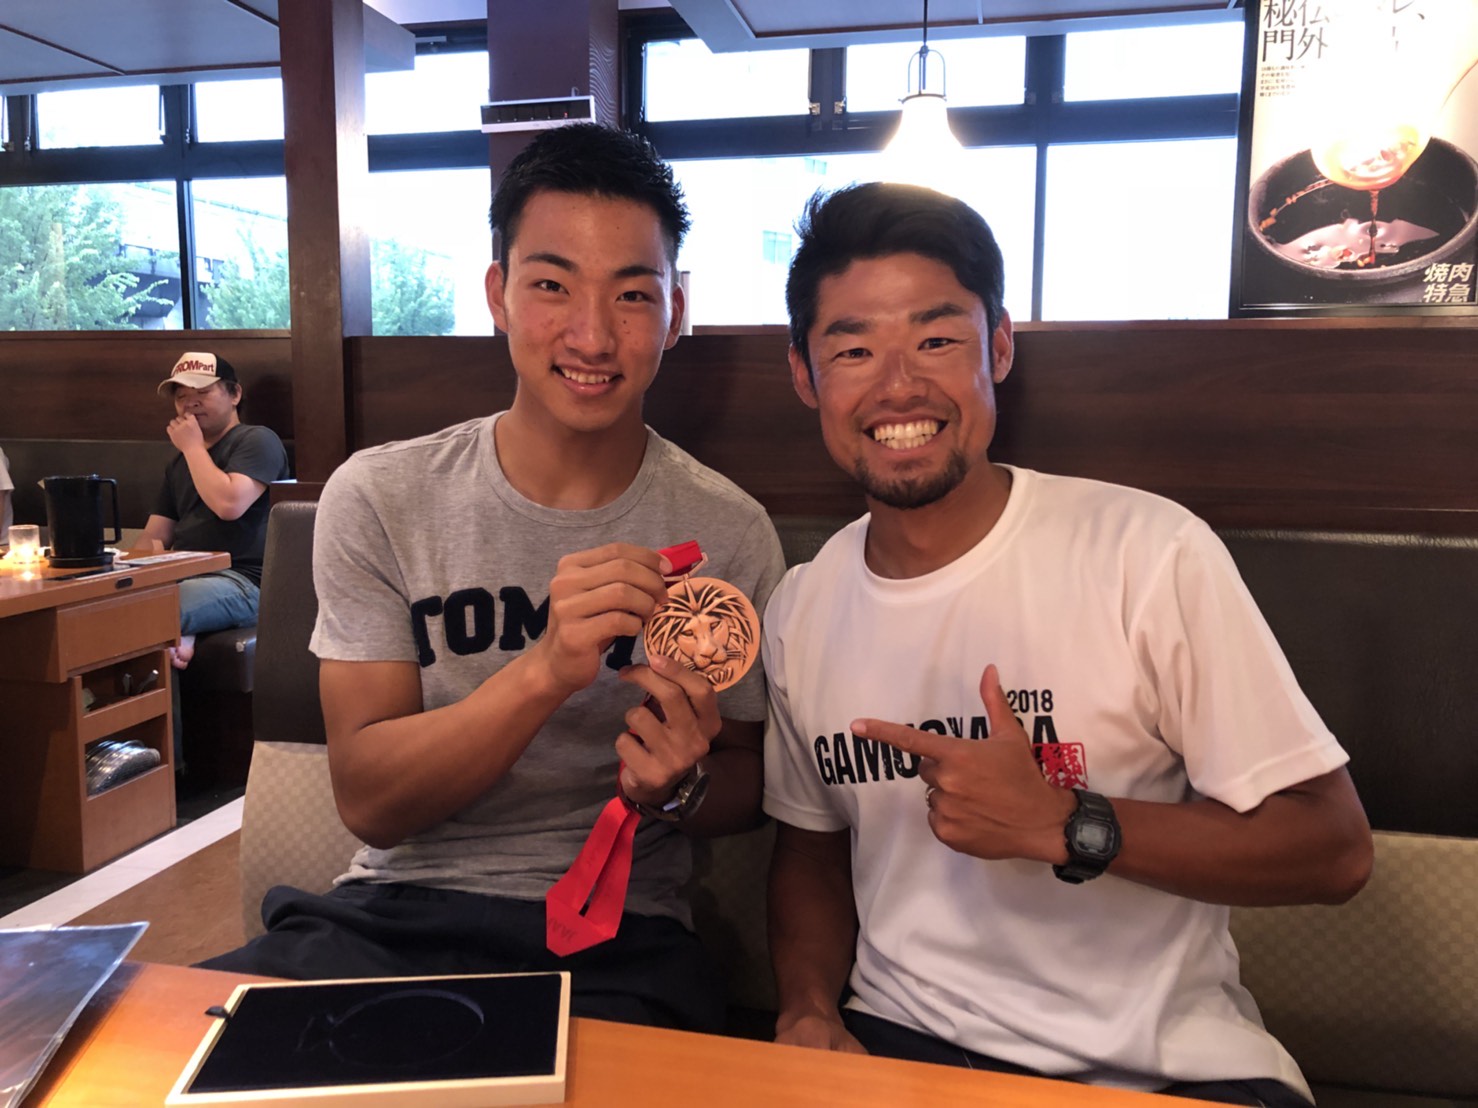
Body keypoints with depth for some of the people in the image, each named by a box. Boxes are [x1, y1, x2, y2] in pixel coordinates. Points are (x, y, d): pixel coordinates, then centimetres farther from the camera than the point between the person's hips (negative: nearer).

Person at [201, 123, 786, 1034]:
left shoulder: (729, 533, -5)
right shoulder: (379, 499, -3)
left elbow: (749, 788, 7)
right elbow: (370, 803, -9)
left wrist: (684, 786, -17)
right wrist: (545, 670, -26)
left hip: (617, 935, 0)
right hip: (389, 915, 1)